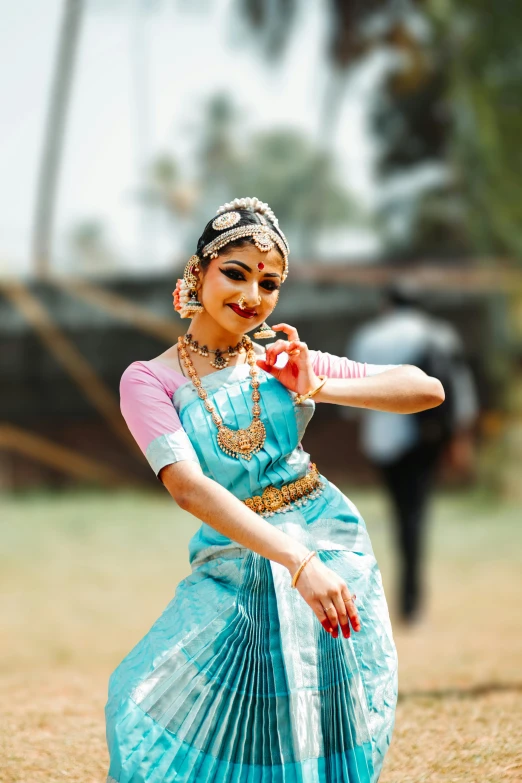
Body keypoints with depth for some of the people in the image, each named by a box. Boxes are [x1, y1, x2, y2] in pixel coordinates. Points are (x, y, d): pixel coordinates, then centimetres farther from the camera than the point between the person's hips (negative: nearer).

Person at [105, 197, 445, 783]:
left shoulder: (281, 360, 1)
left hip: (331, 549, 2)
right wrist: (298, 562, -34)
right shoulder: (149, 380, -8)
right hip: (236, 569, -2)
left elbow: (427, 390, 0)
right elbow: (188, 487, -24)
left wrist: (316, 389, -13)